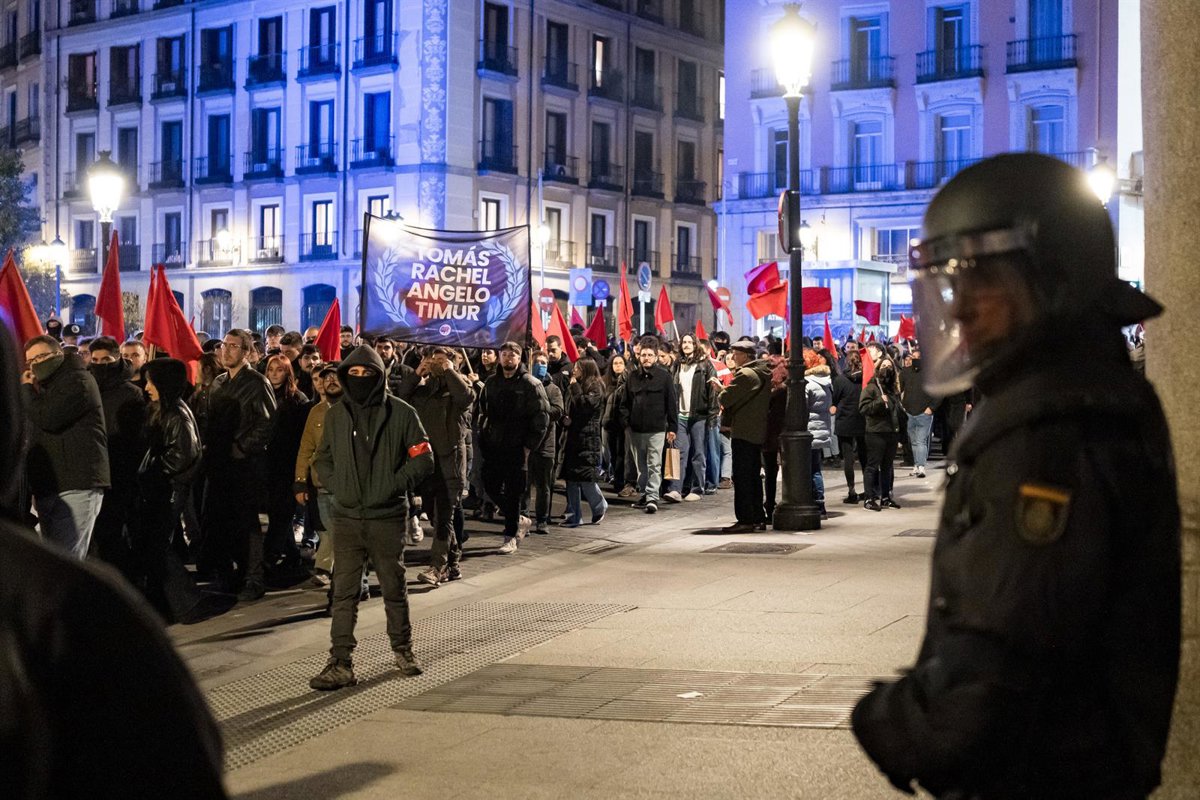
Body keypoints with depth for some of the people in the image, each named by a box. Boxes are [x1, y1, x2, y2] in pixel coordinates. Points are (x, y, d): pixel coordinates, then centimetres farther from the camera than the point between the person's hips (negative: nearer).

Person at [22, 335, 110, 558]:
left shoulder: (78, 380, -4)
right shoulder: (46, 387, 26)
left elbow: (48, 418, -19)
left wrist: (27, 389, -2)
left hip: (76, 488, -10)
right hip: (49, 489, 10)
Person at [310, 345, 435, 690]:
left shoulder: (400, 413, -3)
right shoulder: (335, 415, 7)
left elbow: (423, 458, -1)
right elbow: (322, 460, 17)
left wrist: (394, 486, -12)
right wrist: (337, 487, -1)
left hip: (387, 517, -2)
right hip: (347, 517, 2)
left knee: (394, 587, 11)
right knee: (344, 592, -1)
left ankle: (402, 648, 29)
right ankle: (341, 663, 0)